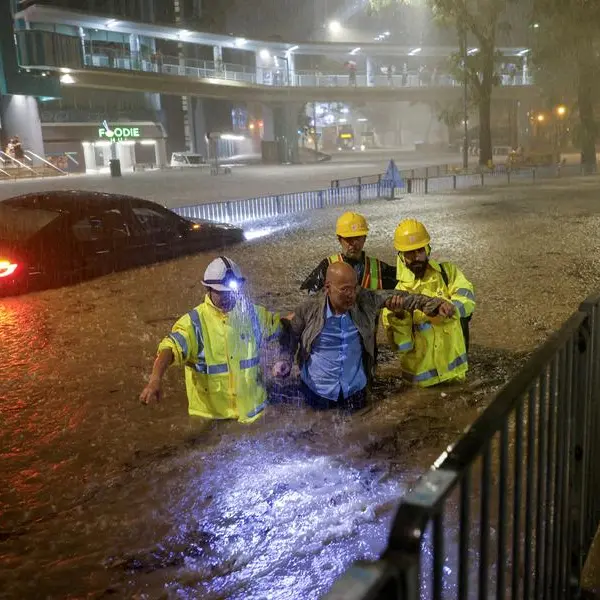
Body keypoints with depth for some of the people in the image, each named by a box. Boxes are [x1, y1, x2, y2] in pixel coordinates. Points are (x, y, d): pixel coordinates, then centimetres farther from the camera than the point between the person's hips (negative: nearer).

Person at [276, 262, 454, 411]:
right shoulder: (309, 309, -15)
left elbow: (398, 297, -4)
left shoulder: (365, 301, -11)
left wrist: (437, 304, -8)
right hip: (317, 392, -2)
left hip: (355, 391, 2)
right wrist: (283, 361, -16)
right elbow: (290, 337, -1)